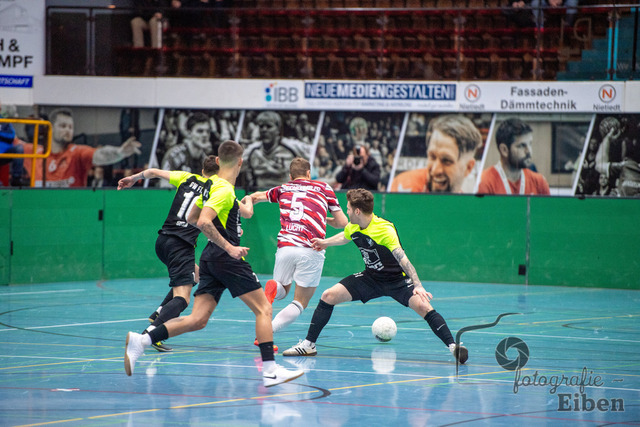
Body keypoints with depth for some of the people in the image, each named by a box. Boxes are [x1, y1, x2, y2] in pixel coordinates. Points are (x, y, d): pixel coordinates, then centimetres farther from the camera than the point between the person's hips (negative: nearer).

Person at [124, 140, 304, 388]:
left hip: (211, 258, 9)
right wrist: (229, 247, -24)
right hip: (227, 259, -9)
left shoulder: (211, 186, 15)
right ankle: (270, 371, -9)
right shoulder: (224, 190, -13)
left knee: (198, 320, 1)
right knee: (263, 309, -2)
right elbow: (203, 222, -25)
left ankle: (141, 340, -10)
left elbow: (192, 218, 28)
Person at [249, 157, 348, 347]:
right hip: (311, 251, -2)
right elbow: (342, 222, 14)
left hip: (285, 246, 2)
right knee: (299, 303, 8)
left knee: (282, 289, 26)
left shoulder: (283, 189, 20)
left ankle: (272, 288, -13)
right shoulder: (323, 188, 16)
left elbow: (257, 196, 39)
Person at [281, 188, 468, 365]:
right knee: (328, 296, -4)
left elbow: (403, 259, -36)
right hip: (370, 277, 6)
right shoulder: (353, 227, -5)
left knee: (423, 306, -30)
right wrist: (325, 242, 32)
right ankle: (309, 344, 7)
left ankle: (453, 346, -27)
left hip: (396, 279, -6)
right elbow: (344, 237, 22)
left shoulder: (384, 230, -28)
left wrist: (418, 286, -45)